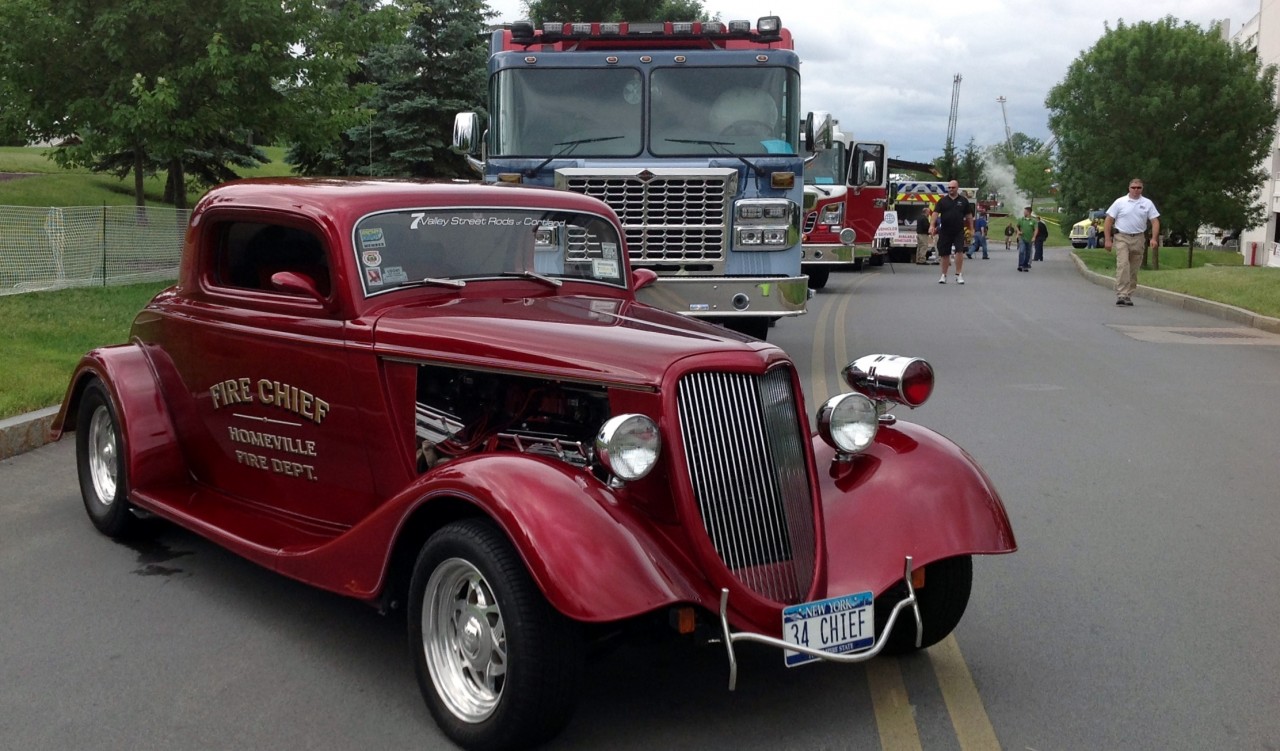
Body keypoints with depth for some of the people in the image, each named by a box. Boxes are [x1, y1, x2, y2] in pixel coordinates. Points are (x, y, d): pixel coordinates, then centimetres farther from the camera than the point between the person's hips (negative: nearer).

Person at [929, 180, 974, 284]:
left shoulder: (963, 200, 6)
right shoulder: (943, 200, 4)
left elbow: (969, 215, 9)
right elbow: (936, 212, -4)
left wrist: (971, 229, 8)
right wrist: (932, 225, -18)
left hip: (959, 231, -1)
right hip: (945, 231, 1)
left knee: (959, 251, -13)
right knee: (944, 254, 6)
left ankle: (959, 274, -5)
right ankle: (944, 275, 18)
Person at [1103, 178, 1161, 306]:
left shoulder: (1147, 203, 7)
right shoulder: (1120, 202, 0)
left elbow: (1155, 221, 5)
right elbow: (1109, 220, 1)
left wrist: (1154, 238, -10)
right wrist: (1108, 239, -6)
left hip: (1138, 239, 3)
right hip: (1122, 238, -3)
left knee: (1133, 269, 7)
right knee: (1123, 265, -18)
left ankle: (1128, 295, 16)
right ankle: (1121, 294, -22)